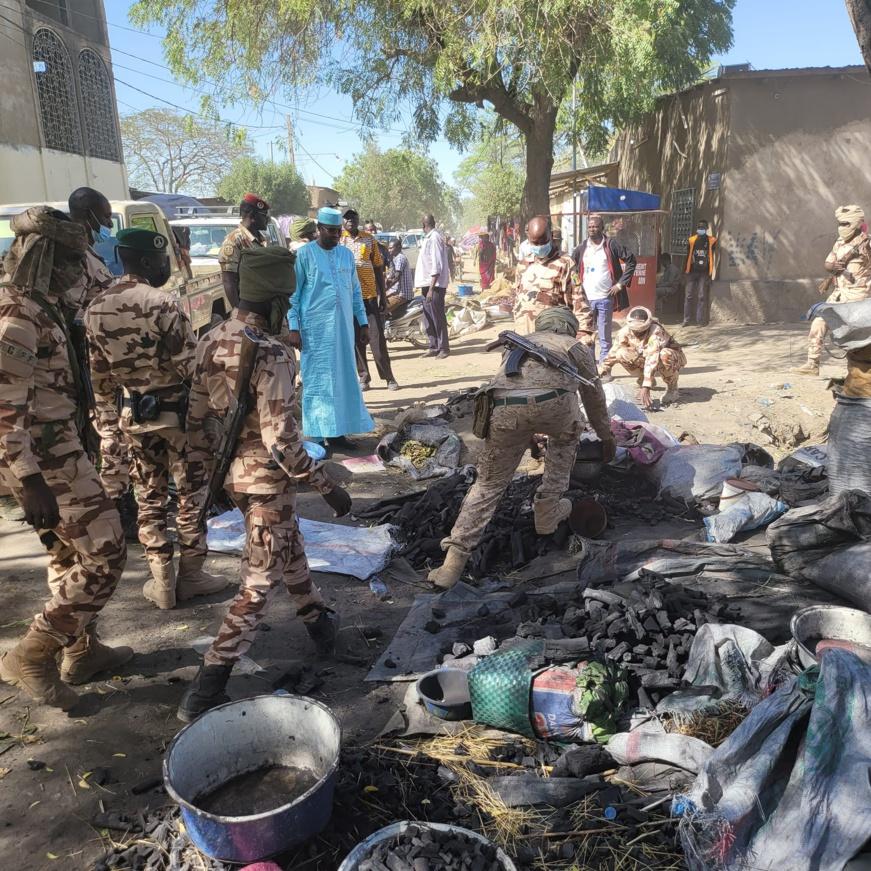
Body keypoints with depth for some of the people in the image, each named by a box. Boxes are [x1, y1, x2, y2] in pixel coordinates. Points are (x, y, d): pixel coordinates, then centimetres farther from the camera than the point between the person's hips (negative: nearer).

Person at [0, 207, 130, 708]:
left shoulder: (41, 306, 9)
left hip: (56, 448, 10)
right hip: (45, 459, -10)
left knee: (71, 553, 19)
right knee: (104, 554, -5)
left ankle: (82, 651, 34)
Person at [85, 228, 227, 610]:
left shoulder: (95, 309, 3)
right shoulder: (162, 302, -18)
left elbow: (99, 372, 8)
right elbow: (189, 365, -18)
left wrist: (107, 417, 17)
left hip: (132, 413, 6)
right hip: (177, 410, -6)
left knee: (149, 496, 13)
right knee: (192, 493, 8)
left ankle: (161, 581, 19)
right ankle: (190, 574, 17)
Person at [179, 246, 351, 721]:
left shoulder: (211, 341, 0)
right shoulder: (271, 354, -25)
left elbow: (197, 421, 5)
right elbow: (281, 440, -26)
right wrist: (328, 485, -18)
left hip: (232, 473, 9)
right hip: (267, 478, -8)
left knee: (289, 547, 27)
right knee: (258, 582, 3)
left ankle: (319, 621, 48)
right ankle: (204, 690, 6)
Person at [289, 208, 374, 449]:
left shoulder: (347, 254, 11)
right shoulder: (304, 254, -3)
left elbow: (355, 290, 16)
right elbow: (293, 293, -3)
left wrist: (363, 322, 12)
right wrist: (294, 327, -9)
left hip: (343, 327, 5)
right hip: (316, 329, -5)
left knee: (343, 378, 7)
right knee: (317, 381, -1)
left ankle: (337, 431, 16)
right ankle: (317, 435, 6)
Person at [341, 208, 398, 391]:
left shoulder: (369, 239, 9)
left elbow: (378, 267, 11)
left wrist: (382, 294, 8)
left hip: (369, 295, 1)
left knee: (377, 338, -1)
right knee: (356, 339, 4)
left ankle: (389, 377, 5)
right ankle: (363, 377, 13)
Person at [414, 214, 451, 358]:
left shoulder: (434, 238, -14)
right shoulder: (428, 238, 16)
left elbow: (437, 266, -20)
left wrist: (431, 288, -23)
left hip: (435, 285, -10)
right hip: (427, 283, 10)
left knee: (438, 317, -4)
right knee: (428, 318, 11)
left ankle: (444, 348, 3)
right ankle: (434, 347, 17)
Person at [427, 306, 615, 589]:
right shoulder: (576, 347, 33)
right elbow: (594, 397, 42)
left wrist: (532, 438, 65)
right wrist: (606, 438, 57)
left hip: (504, 406, 2)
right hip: (552, 401, -2)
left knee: (488, 483, 13)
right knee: (566, 437, 34)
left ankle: (454, 560, 3)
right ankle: (548, 508, 32)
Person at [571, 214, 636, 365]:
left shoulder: (611, 245, -1)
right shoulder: (581, 248, 9)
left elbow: (631, 260, 0)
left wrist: (621, 283, -6)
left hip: (605, 298, -3)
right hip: (586, 298, 3)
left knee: (604, 338, 3)